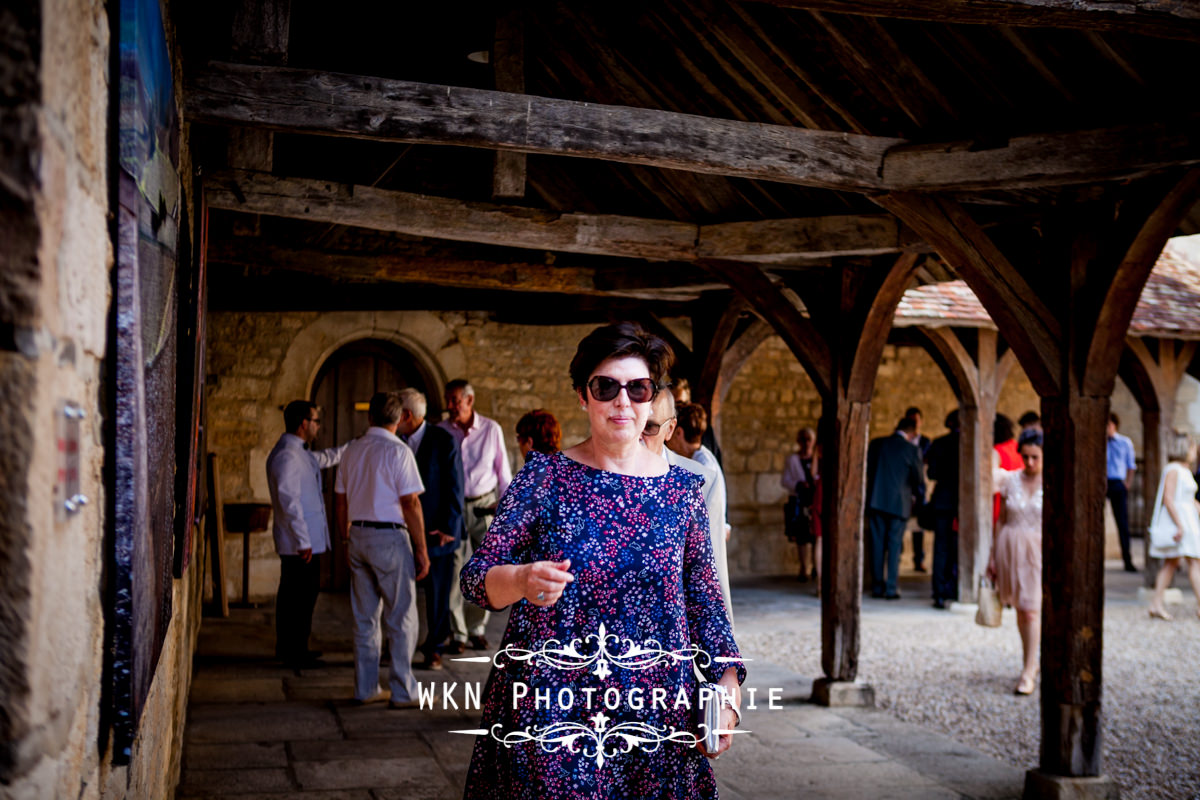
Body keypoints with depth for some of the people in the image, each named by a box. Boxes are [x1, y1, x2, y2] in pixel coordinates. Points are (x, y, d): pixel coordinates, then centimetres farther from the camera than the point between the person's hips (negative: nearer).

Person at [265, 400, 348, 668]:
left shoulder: (300, 453, 15)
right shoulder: (287, 456, -18)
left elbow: (327, 457, 34)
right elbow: (289, 500, -23)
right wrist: (303, 541, -22)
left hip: (304, 542, 11)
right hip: (301, 544, -11)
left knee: (292, 596, 16)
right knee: (301, 596, -4)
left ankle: (289, 650, 25)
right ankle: (294, 653, 3)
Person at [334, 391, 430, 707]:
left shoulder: (352, 450, 10)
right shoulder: (398, 451, -11)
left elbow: (340, 501, 14)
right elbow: (411, 504, -14)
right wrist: (422, 550, -9)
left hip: (358, 536, 7)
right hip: (390, 538, -7)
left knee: (364, 618, 12)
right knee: (401, 619, 1)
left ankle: (365, 688, 18)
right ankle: (402, 692, 3)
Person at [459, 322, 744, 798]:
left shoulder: (682, 489, 3)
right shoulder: (544, 477, -3)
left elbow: (704, 599, 9)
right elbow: (476, 578, -8)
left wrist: (728, 685, -3)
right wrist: (521, 579, -29)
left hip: (654, 717, 2)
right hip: (547, 713, -2)